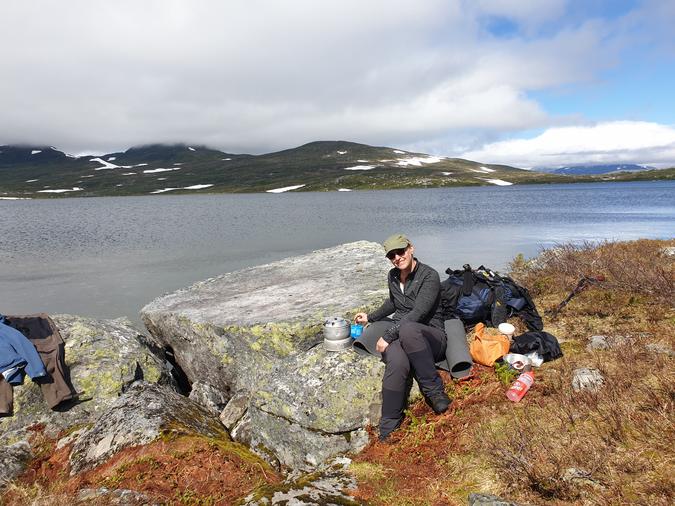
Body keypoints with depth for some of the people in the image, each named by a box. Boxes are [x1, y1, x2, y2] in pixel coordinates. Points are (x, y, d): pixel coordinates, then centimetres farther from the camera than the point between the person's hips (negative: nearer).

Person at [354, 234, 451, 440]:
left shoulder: (429, 276, -11)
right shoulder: (393, 276, 11)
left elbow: (418, 313, -22)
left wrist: (388, 335, -25)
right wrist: (371, 317, 36)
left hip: (429, 336, -4)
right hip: (398, 332, 4)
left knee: (407, 329, -42)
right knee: (398, 362, -35)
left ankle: (434, 390, -26)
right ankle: (388, 431, -30)